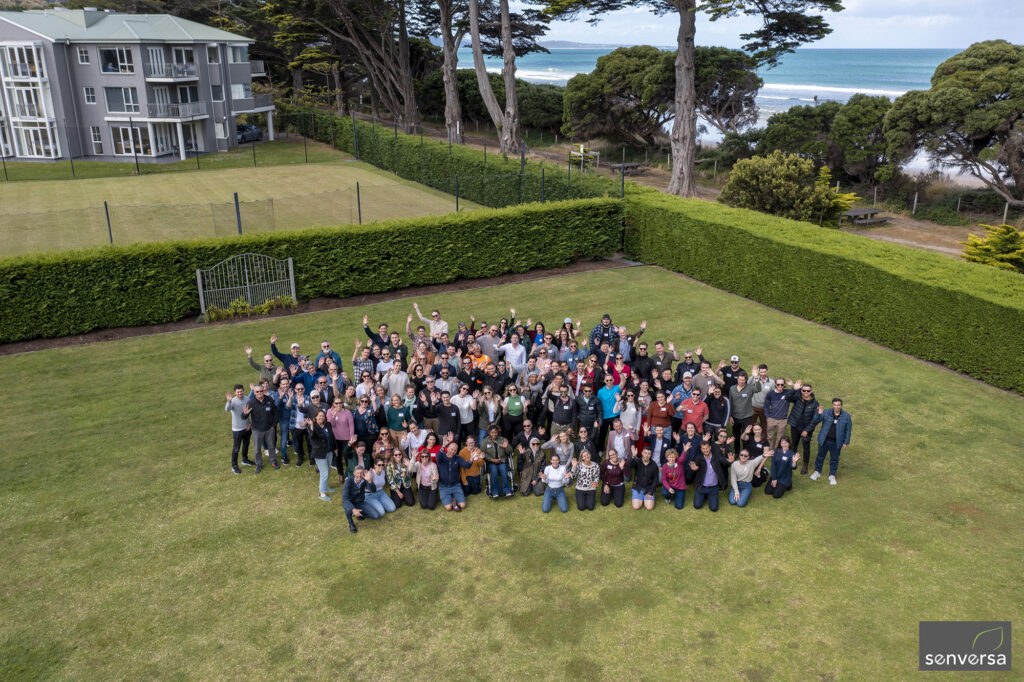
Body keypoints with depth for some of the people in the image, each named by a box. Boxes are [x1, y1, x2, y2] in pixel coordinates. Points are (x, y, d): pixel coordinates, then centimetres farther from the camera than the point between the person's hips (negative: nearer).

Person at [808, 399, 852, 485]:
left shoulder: (846, 416, -8)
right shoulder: (826, 413, -10)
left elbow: (848, 430, -1)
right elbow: (815, 421, -14)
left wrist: (846, 442, -2)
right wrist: (819, 414, -33)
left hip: (836, 442, 0)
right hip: (824, 440, 1)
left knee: (834, 459, 14)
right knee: (820, 456, 18)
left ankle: (832, 475, 33)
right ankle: (817, 471, 39)